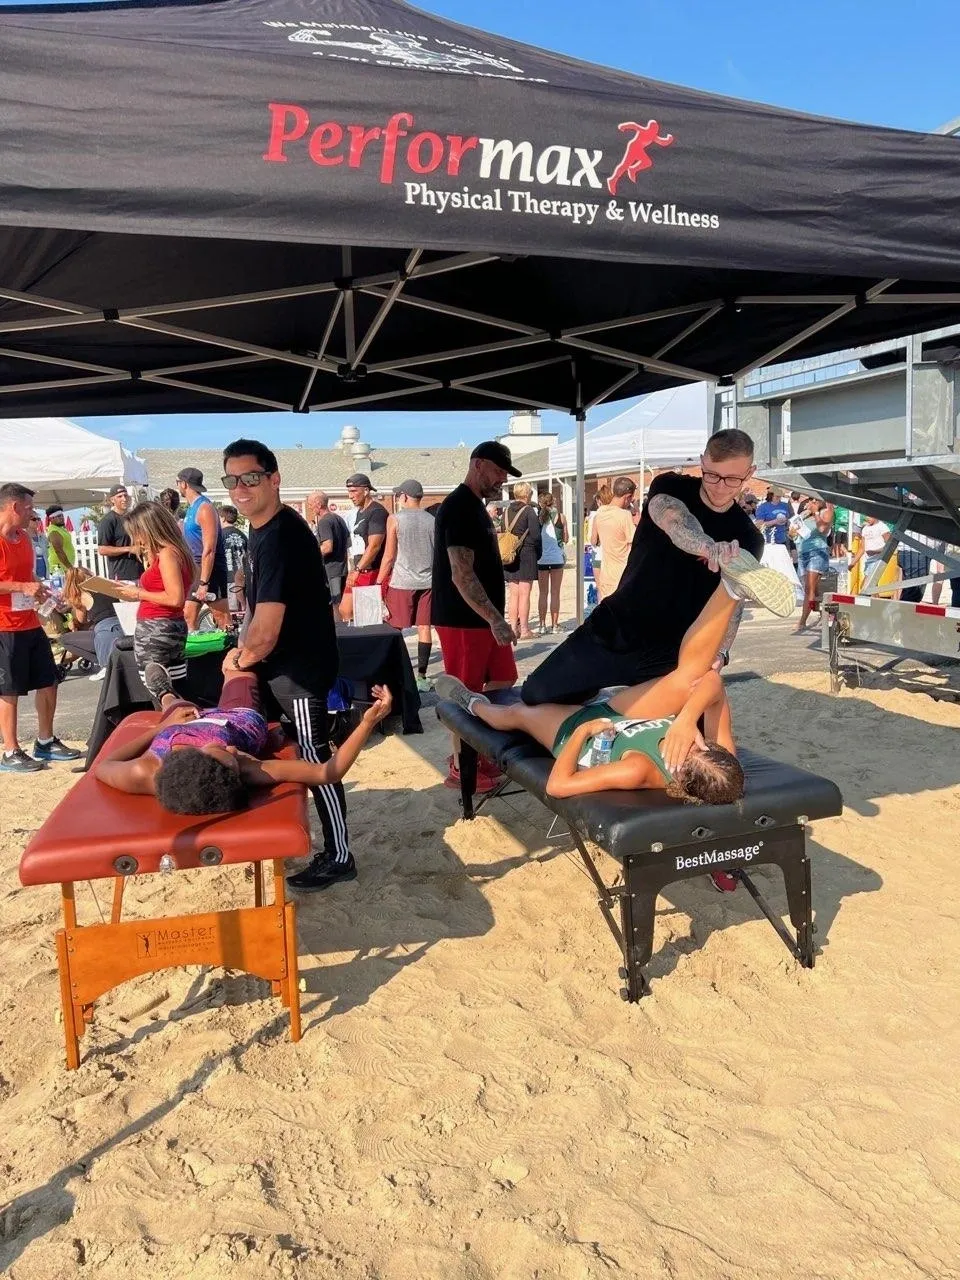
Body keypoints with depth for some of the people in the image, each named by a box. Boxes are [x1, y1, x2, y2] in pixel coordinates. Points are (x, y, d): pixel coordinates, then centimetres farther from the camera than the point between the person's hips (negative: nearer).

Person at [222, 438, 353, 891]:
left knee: (315, 760, -1)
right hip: (277, 664, 10)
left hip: (300, 667, -10)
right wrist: (244, 649, 6)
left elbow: (266, 631, -27)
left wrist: (243, 659, -9)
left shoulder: (281, 536, -25)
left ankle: (338, 857, 11)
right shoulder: (261, 527, 7)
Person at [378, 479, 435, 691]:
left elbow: (389, 555, -6)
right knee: (424, 627, 5)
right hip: (427, 581, 4)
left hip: (401, 582, -3)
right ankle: (422, 676, 6)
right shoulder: (432, 520, 7)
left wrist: (379, 582, 2)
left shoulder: (395, 519, -4)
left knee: (394, 629, 5)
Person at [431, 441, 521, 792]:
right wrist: (495, 620, -26)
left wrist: (496, 618, 22)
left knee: (503, 682, 15)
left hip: (483, 618, 10)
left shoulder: (476, 506, 14)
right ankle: (461, 768, 13)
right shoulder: (458, 508, -18)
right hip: (462, 620, -10)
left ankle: (481, 753, 26)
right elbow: (462, 575, -24)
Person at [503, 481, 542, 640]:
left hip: (510, 556, 6)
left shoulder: (507, 511, 9)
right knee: (524, 594, -3)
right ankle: (524, 630, 0)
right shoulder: (529, 511, -9)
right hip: (526, 556, -6)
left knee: (513, 594, 10)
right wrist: (538, 554, 1)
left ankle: (513, 628, 13)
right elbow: (536, 535, -12)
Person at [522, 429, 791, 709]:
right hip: (613, 630, 0)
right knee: (537, 694, -2)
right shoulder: (671, 487, -7)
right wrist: (711, 548, -55)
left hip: (671, 655, 1)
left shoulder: (747, 538, -2)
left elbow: (732, 606, -4)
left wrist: (718, 655, -26)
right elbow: (671, 517, -33)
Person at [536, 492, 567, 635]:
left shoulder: (538, 517, -3)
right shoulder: (560, 517, -3)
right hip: (557, 558, -1)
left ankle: (542, 625, 7)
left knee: (543, 593, 9)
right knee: (555, 593, 6)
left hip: (541, 559, 1)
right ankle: (554, 625, 6)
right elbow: (565, 539, 3)